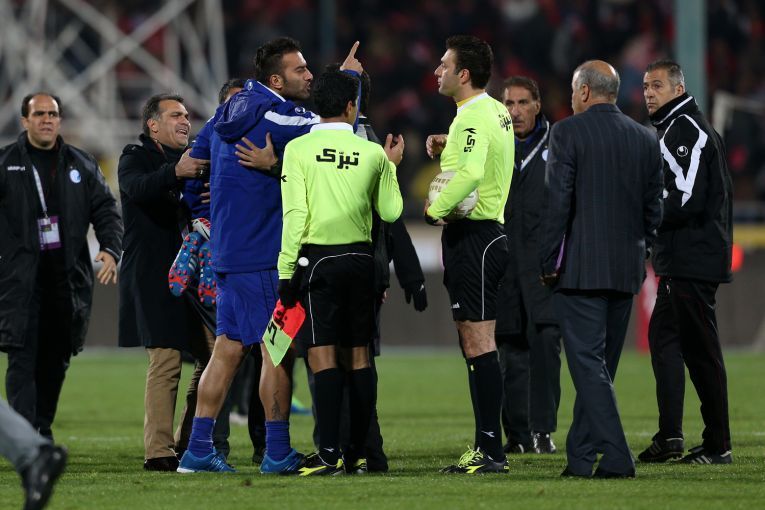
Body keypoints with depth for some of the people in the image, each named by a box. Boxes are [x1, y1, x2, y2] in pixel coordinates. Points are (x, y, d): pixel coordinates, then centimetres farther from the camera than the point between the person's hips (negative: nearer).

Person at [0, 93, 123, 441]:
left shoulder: (82, 165, 13)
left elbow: (106, 210, 11)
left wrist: (110, 249, -6)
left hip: (67, 278, 4)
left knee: (56, 359, 8)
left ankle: (43, 429, 21)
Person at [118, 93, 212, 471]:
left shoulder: (190, 157, 19)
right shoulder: (136, 157, -3)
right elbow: (138, 188, -25)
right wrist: (175, 173, -43)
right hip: (154, 276, -7)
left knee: (212, 355, 4)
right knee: (166, 360, -14)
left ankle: (191, 442, 14)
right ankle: (158, 451, -13)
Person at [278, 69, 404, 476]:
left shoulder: (299, 149, -4)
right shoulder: (373, 153, 4)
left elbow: (295, 214, -10)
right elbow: (390, 212, 12)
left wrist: (286, 271, -7)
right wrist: (391, 167, 26)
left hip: (319, 257, -3)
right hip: (361, 258, 3)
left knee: (323, 355, -7)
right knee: (358, 356, 8)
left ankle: (329, 453, -15)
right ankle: (358, 453, 10)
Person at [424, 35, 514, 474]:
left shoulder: (473, 118, -17)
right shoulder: (498, 112, 14)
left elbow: (471, 173, -33)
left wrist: (436, 209, -19)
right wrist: (448, 149, 14)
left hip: (472, 236, -10)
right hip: (490, 230, 10)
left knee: (479, 344, -9)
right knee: (476, 346, 13)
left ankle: (491, 451, -10)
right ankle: (485, 448, 16)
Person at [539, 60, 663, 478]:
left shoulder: (567, 132, -7)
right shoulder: (646, 139, 9)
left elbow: (557, 201, -12)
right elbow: (654, 208, 10)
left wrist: (549, 262, -6)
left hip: (581, 268, -6)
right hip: (626, 271, 6)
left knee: (588, 363, -5)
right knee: (600, 364, 13)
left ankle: (616, 458, -14)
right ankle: (580, 457, 17)